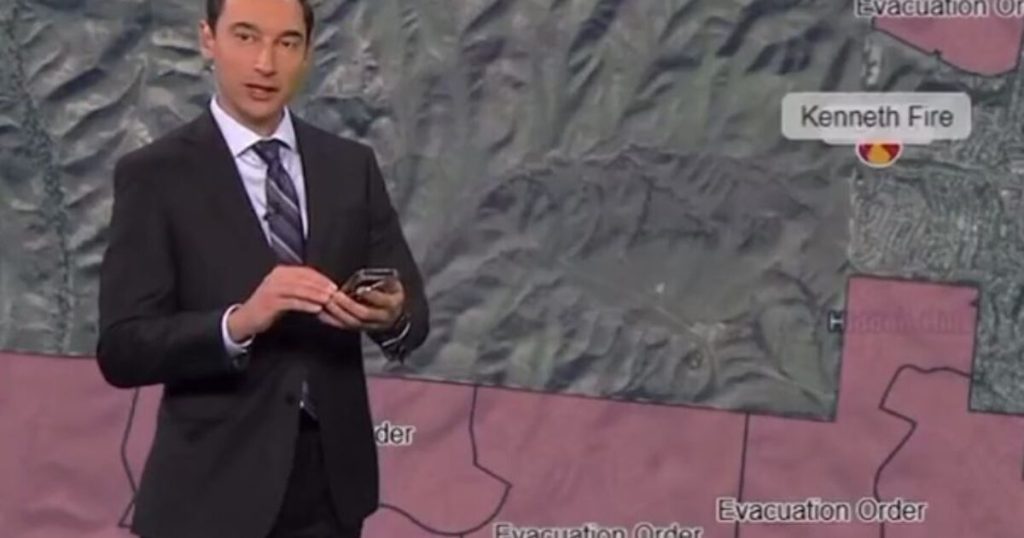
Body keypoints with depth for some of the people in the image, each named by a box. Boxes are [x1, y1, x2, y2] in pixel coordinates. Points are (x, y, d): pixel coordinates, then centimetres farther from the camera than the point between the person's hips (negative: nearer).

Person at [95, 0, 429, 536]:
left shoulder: (352, 165, 6)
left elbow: (412, 313, 4)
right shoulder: (154, 174, -7)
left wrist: (391, 316, -18)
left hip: (332, 479, 4)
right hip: (216, 489, -4)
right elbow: (122, 350, -13)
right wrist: (239, 321, -28)